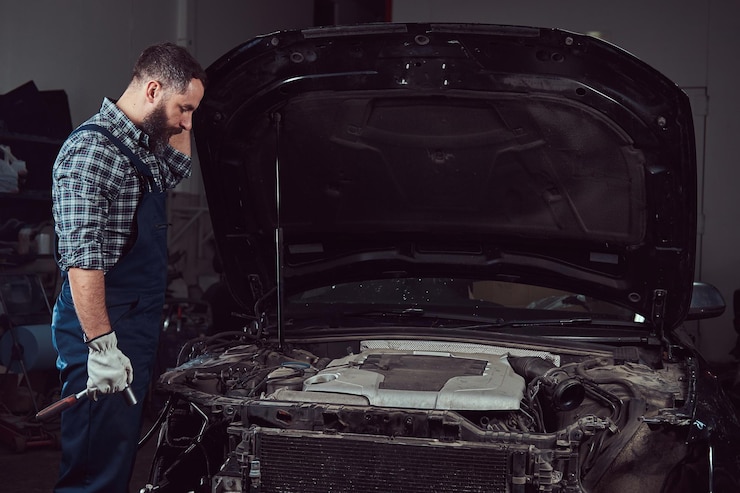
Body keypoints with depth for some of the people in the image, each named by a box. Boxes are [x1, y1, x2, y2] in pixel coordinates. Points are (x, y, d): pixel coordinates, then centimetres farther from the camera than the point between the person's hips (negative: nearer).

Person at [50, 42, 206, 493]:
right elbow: (82, 260, -22)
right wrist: (102, 346, -25)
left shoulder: (143, 145, 13)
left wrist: (179, 125, 18)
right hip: (102, 327, -10)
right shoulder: (91, 150, -16)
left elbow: (176, 172, 36)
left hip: (140, 325, 10)